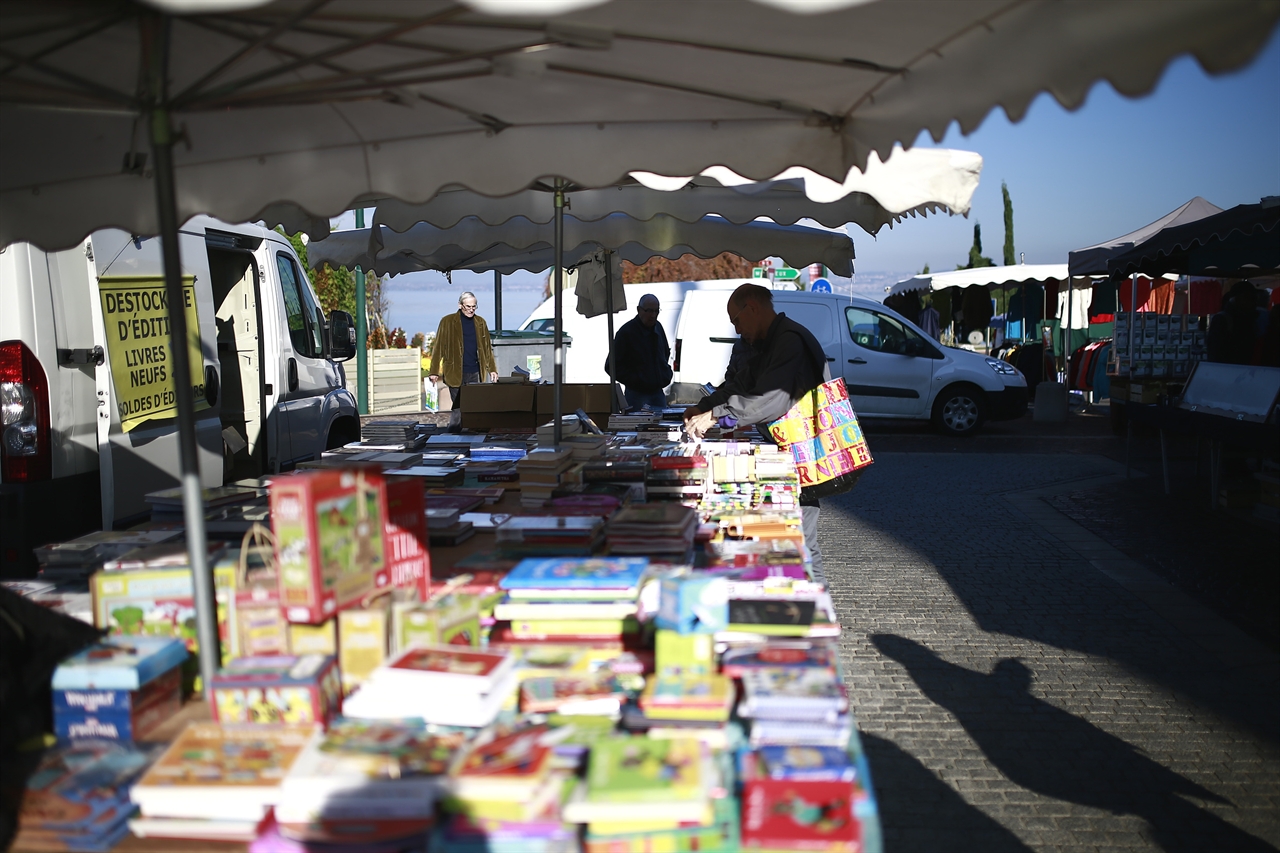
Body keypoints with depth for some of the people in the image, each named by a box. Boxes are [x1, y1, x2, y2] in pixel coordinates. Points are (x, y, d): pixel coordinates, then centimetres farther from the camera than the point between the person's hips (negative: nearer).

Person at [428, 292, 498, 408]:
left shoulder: (480, 322, 9)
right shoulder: (447, 321, -2)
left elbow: (487, 347, 12)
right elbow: (438, 347, -2)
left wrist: (492, 369, 6)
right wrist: (434, 372, -6)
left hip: (474, 373, 3)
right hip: (455, 374, -3)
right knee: (458, 407, 2)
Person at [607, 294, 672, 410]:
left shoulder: (658, 327, 9)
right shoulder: (626, 332, -12)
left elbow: (666, 352, 29)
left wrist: (666, 374, 14)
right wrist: (634, 380, -15)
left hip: (658, 392, 7)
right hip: (637, 393, -7)